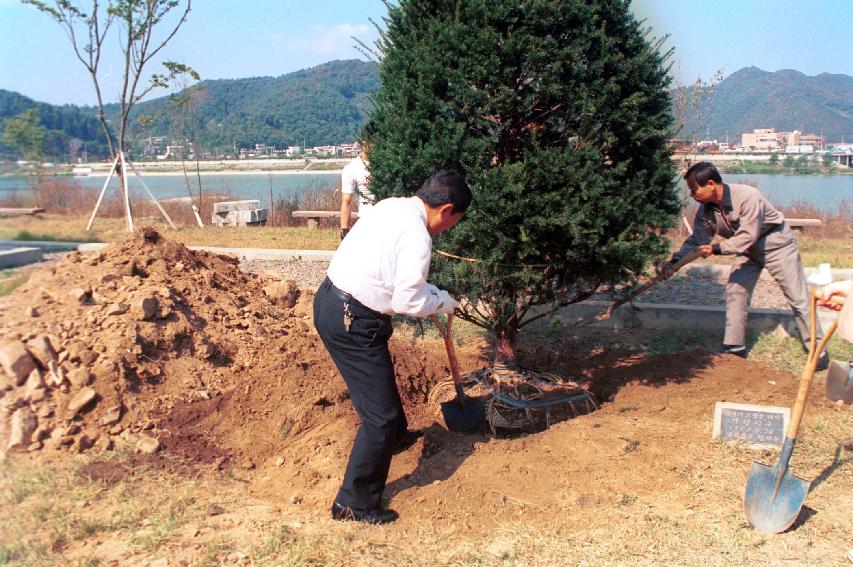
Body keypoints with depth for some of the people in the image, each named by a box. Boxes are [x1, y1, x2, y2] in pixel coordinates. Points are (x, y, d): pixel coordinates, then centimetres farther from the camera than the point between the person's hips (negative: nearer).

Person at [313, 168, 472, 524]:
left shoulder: (393, 206, 8)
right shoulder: (417, 236, -21)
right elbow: (408, 302, -20)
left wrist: (432, 294, 14)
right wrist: (443, 302, -2)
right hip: (351, 321, -10)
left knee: (380, 378, 33)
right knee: (380, 414, -1)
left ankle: (395, 435, 59)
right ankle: (354, 502, 10)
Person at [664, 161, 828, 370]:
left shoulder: (747, 196, -33)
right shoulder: (705, 210, -12)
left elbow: (747, 236, -34)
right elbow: (696, 241, -8)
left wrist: (716, 248, -36)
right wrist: (674, 261, -22)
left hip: (776, 243, -6)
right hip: (748, 249, 7)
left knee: (797, 296, -2)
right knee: (735, 291, 0)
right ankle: (734, 347, 8)